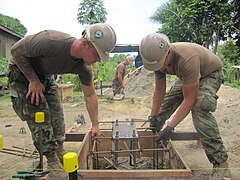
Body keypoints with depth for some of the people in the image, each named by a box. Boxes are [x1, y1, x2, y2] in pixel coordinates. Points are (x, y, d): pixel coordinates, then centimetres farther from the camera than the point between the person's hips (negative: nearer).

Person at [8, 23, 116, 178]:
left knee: (57, 114, 2)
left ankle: (59, 151, 20)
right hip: (22, 73, -5)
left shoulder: (84, 67, -20)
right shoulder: (50, 42, -40)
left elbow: (90, 95, -7)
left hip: (46, 77, 6)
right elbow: (16, 50, -25)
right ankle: (52, 162, 2)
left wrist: (95, 125, -4)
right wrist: (34, 81, -22)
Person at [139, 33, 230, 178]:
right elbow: (159, 90, -10)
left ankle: (220, 162, -22)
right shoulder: (158, 58, -21)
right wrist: (153, 117, -12)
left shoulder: (187, 59, -43)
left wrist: (170, 128, -38)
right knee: (167, 102, -1)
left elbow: (189, 99, -38)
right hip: (187, 76, 7)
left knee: (199, 107, -31)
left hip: (211, 73, -6)